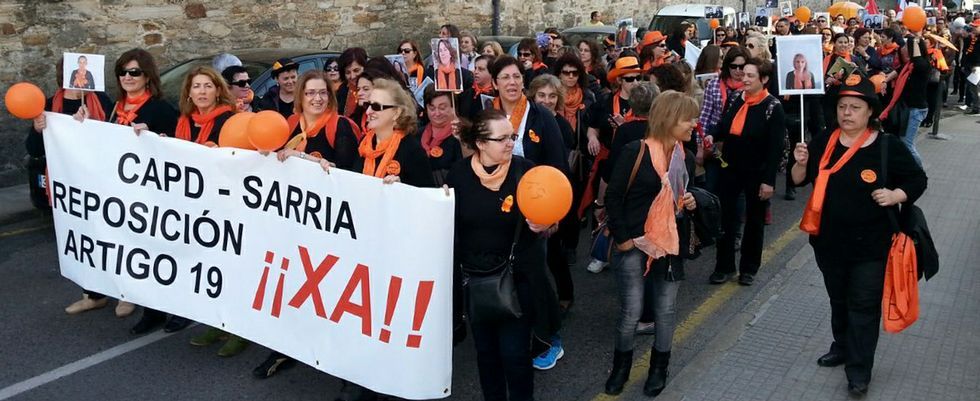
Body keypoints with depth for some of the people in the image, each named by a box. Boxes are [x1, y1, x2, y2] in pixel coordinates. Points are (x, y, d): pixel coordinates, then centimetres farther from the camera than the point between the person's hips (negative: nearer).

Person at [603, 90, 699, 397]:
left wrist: (690, 203, -1)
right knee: (631, 311, 1)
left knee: (666, 309, 12)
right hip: (634, 244, -5)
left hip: (670, 244, 5)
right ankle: (621, 365, 25)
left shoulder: (686, 158, 6)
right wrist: (621, 238, -14)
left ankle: (659, 367, 31)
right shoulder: (636, 152, -13)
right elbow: (614, 197, -11)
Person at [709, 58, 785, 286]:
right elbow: (724, 128, 11)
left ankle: (749, 268, 24)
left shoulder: (772, 107, -12)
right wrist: (712, 136, -12)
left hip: (756, 173, -4)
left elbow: (776, 146, -14)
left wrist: (769, 180, -18)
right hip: (730, 169, 4)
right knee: (726, 217, 6)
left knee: (754, 220, 11)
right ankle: (724, 266, 18)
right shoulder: (736, 100, 2)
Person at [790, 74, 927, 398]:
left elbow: (917, 180, 0)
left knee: (863, 306, 2)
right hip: (829, 241, 4)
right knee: (838, 300, 21)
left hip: (870, 245, -4)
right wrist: (801, 162, -15)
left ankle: (858, 372, 12)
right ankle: (842, 347, 42)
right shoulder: (823, 142, -1)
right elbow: (799, 181, 5)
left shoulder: (888, 146, -10)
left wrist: (895, 195, -19)